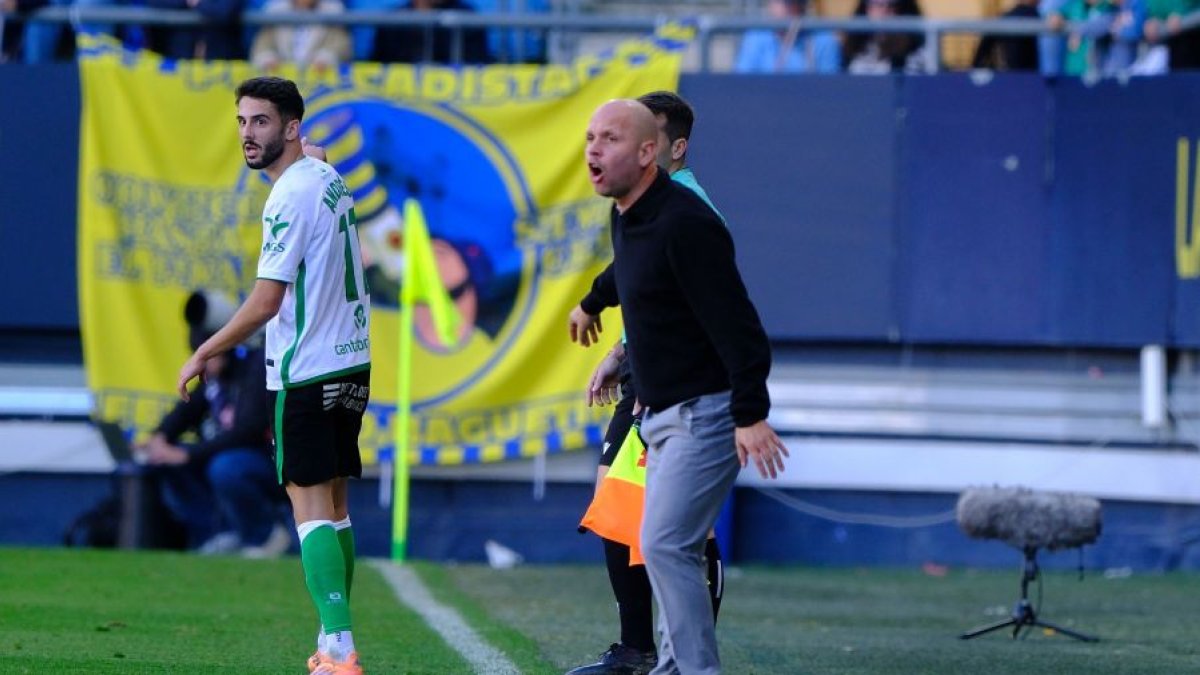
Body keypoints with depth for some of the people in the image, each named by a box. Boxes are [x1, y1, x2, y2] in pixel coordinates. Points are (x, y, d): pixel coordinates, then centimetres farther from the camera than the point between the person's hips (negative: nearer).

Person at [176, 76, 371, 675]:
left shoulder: (291, 196, -17)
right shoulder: (329, 179, 10)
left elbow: (265, 303, -18)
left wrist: (203, 355, -11)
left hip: (305, 372, -9)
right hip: (351, 362, 9)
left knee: (310, 506, -9)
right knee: (334, 505, 13)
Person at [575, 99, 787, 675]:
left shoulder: (683, 222, -21)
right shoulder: (628, 217, 9)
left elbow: (734, 321, -26)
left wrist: (751, 416, -32)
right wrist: (593, 302, 55)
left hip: (706, 413, -10)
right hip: (663, 413, 10)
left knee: (664, 545, -17)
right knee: (668, 549, 14)